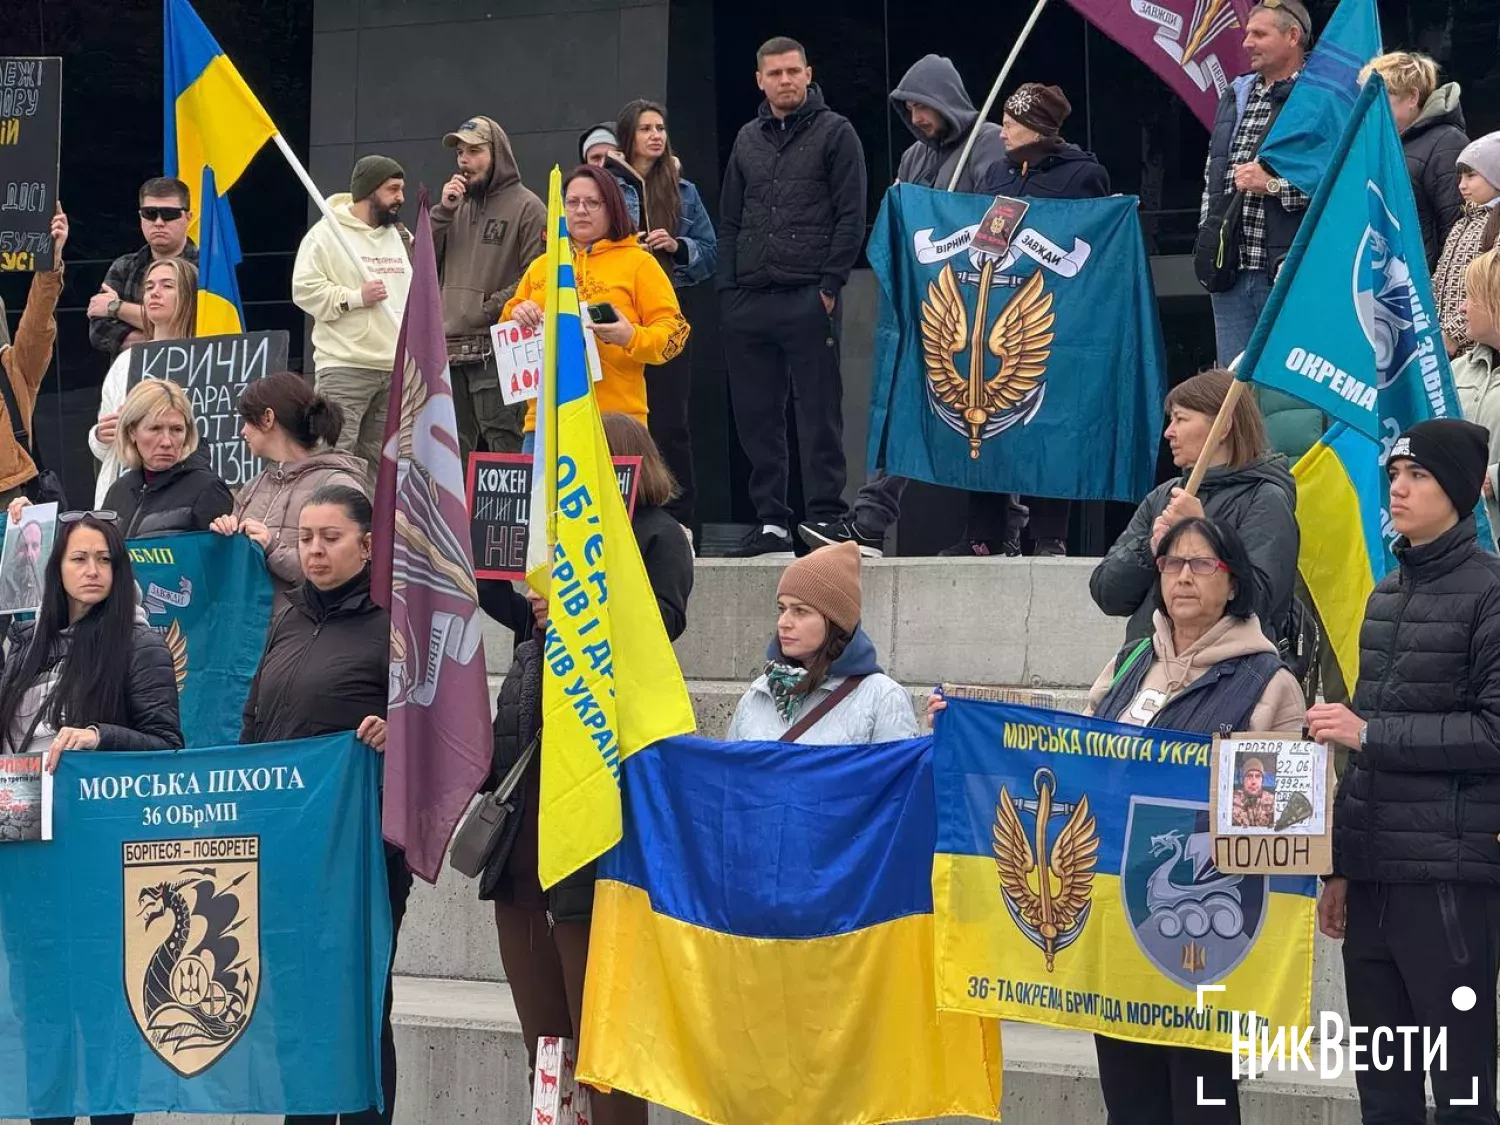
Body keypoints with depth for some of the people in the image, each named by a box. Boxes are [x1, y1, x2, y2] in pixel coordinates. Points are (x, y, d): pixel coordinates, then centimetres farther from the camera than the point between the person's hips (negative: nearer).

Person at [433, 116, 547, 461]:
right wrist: (443, 211, 2)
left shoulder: (526, 207, -1)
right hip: (448, 351, 7)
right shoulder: (458, 205, 20)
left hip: (495, 353, -7)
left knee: (502, 447, -13)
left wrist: (489, 308, -15)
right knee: (452, 453, 9)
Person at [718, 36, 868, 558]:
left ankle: (826, 520, -4)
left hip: (808, 298, -5)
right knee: (756, 416, 5)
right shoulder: (748, 140, 17)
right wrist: (727, 287, 7)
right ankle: (770, 521, 10)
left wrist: (830, 284, -11)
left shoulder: (834, 133, 2)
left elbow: (851, 216, -3)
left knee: (819, 413, -5)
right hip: (748, 300, 5)